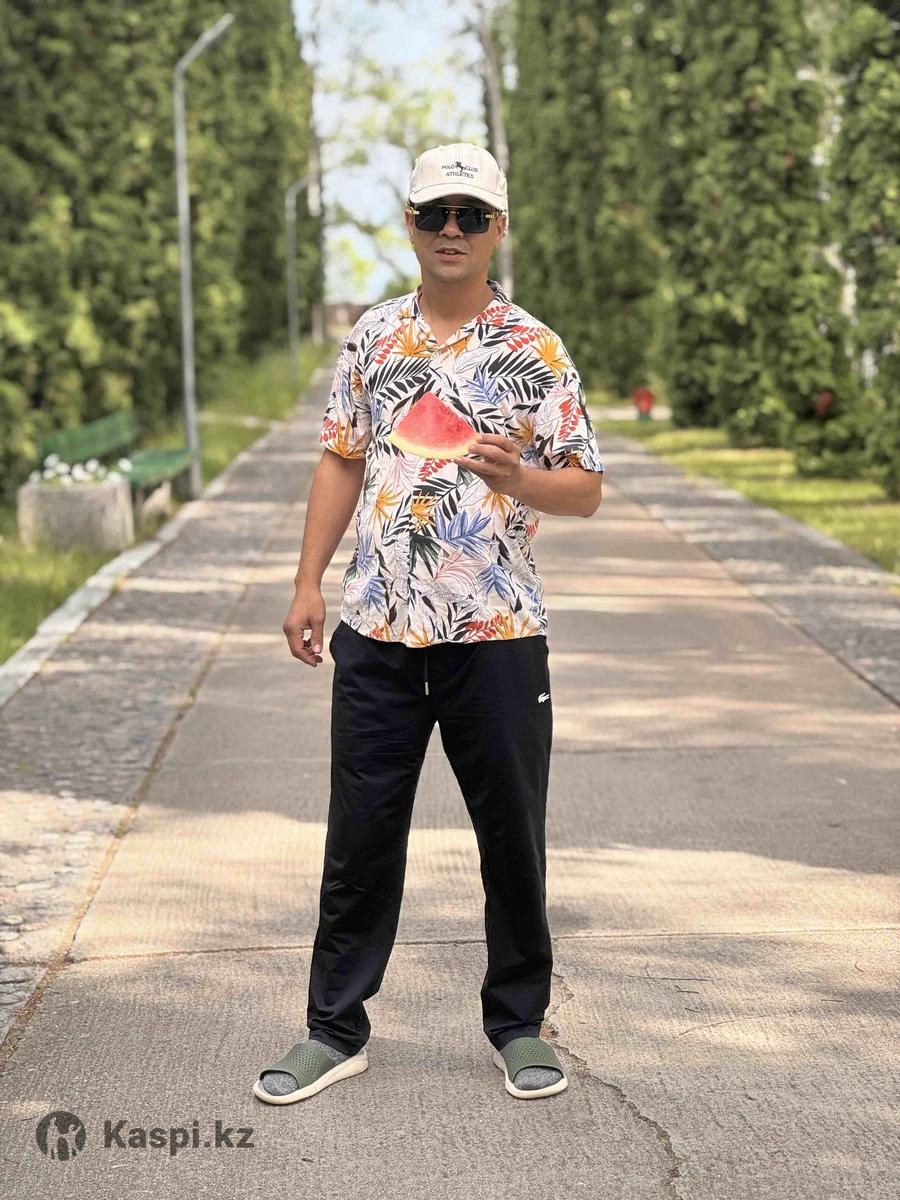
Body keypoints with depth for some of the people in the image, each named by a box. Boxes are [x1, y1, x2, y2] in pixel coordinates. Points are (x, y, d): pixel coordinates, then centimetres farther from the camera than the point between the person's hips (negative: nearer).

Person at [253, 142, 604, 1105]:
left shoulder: (535, 351, -1)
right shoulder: (372, 336, 9)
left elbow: (586, 488, -2)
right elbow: (341, 462, 14)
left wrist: (520, 478, -23)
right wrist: (309, 584, 8)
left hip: (497, 634, -2)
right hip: (377, 630, 3)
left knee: (512, 835, 7)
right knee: (361, 833, 8)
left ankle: (518, 1025, 22)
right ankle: (335, 1028, 19)